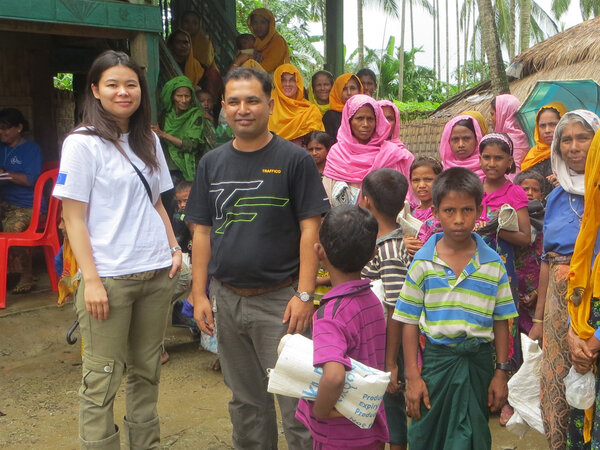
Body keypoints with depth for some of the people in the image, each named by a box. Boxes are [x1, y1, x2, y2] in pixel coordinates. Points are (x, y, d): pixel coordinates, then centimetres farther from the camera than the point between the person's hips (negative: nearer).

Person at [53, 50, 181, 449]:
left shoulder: (148, 141, 13)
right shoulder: (82, 143, -6)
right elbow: (73, 218, -8)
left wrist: (174, 248, 7)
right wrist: (91, 280, -15)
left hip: (156, 273, 6)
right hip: (109, 277, -6)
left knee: (147, 370, 13)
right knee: (103, 378, 0)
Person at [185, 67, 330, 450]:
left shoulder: (295, 160, -5)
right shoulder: (212, 163, 8)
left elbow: (310, 229, -8)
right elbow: (202, 232, 10)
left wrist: (304, 294, -15)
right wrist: (199, 295, 4)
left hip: (280, 299, -4)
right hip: (227, 299, 5)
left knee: (295, 399, -1)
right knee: (246, 401, 17)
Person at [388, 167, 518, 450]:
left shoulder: (493, 264, -2)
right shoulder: (423, 263, -5)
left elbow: (501, 321, 3)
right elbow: (409, 322, -3)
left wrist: (501, 373, 2)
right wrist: (412, 377, -5)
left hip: (478, 362, 1)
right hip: (436, 359, -1)